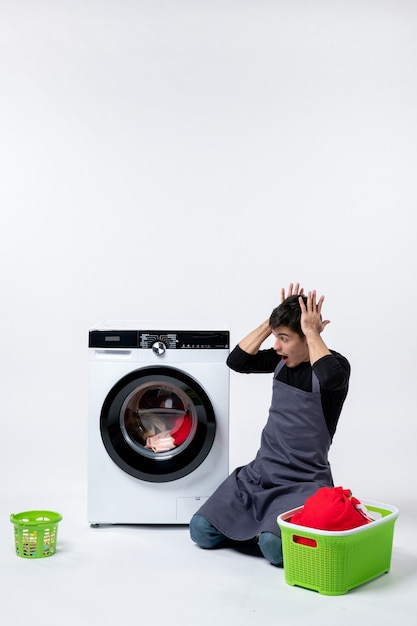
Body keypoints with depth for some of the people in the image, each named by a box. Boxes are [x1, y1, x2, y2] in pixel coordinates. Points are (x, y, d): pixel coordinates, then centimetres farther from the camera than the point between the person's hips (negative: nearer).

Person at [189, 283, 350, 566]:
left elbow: (329, 376, -38)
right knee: (201, 531, -3)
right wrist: (273, 321, -6)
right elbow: (237, 361, -2)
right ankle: (261, 522, 19)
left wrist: (311, 331, -25)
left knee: (274, 546, -30)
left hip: (303, 481, -6)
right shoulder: (282, 360, 6)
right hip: (260, 471, 6)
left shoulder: (337, 364, -13)